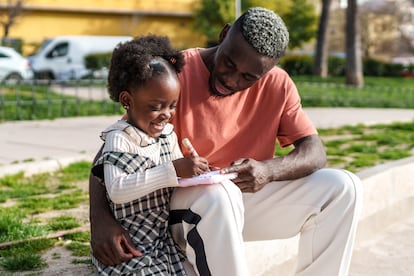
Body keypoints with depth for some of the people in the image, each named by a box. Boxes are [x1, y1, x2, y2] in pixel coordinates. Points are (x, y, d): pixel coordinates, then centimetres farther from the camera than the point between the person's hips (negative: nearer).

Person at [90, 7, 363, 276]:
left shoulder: (278, 85, -5)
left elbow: (315, 153, -9)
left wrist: (268, 170, -31)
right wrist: (100, 218, -34)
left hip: (249, 197, 4)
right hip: (185, 205, -4)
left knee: (342, 187, -12)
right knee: (219, 194, -38)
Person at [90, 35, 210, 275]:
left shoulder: (168, 134, 7)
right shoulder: (119, 139, -16)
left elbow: (178, 180, 11)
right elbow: (117, 190, -30)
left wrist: (195, 171, -13)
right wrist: (173, 171, -34)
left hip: (163, 237, 7)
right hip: (128, 246, -7)